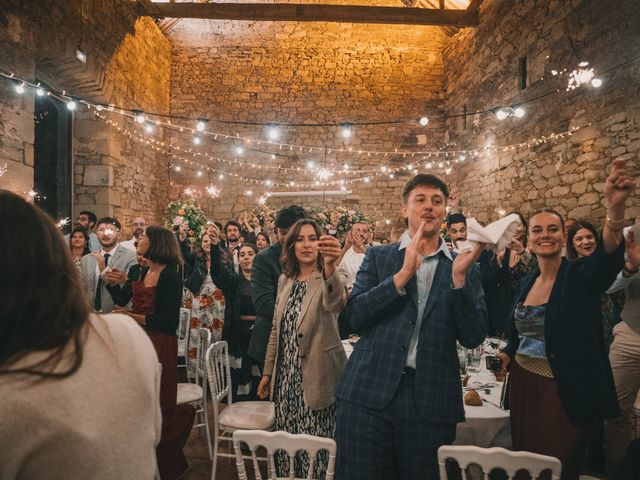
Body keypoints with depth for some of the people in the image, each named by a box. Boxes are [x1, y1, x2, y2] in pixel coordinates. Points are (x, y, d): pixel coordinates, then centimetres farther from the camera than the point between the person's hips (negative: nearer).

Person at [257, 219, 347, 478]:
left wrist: (329, 265, -55)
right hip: (286, 375, 5)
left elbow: (336, 301, -36)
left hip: (316, 377, -5)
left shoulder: (333, 276, -11)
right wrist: (268, 371, 14)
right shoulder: (285, 280, 6)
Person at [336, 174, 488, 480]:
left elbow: (473, 338, -1)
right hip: (369, 392, 0)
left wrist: (459, 276, -13)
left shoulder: (464, 268, 7)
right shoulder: (378, 257, 6)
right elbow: (355, 317, -5)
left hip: (432, 400, 1)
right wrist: (404, 273, -14)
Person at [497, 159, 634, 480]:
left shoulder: (582, 276, -11)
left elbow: (609, 257, -35)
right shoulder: (527, 283, 5)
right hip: (522, 384, 6)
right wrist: (508, 354, 0)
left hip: (565, 392, -5)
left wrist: (615, 209, -52)